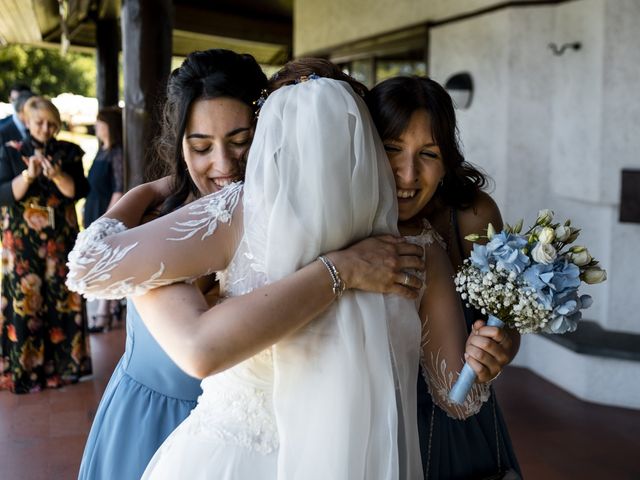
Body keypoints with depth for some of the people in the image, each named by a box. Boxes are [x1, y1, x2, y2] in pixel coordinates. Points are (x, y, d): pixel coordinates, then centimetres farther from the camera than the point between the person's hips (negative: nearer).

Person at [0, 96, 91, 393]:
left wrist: (56, 175, -23)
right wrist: (29, 175, -22)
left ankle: (63, 363, 16)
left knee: (63, 300, 3)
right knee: (24, 301, -3)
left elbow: (79, 190, -6)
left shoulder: (69, 153, 5)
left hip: (61, 240, 2)